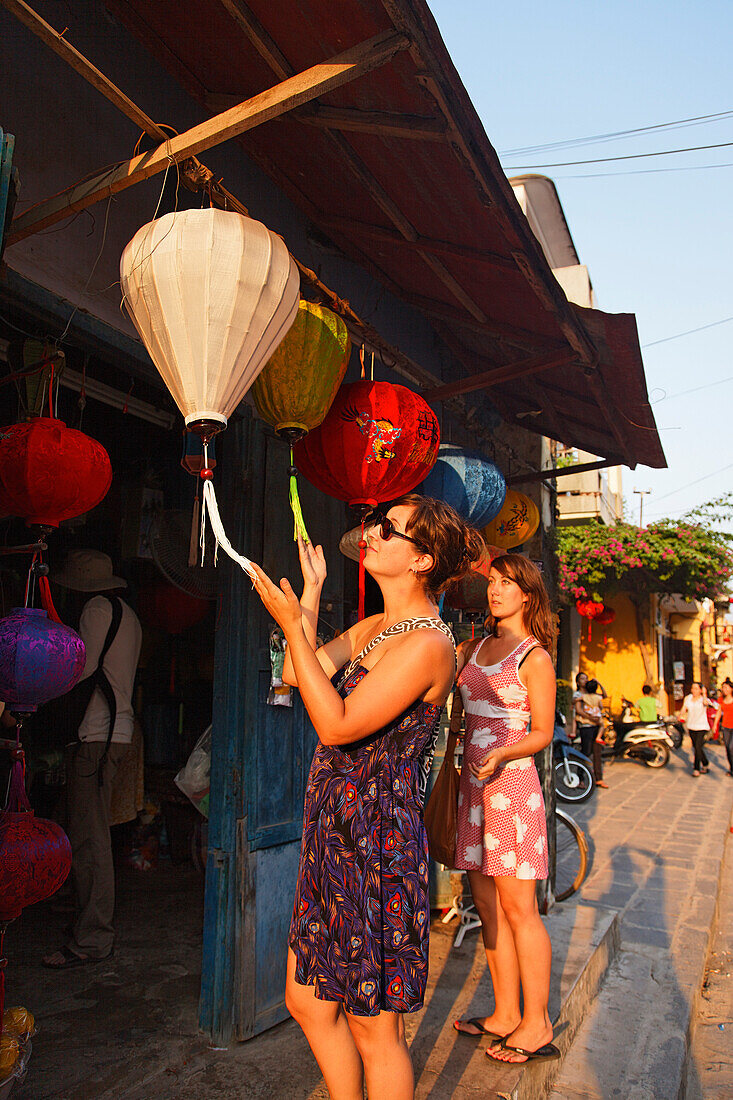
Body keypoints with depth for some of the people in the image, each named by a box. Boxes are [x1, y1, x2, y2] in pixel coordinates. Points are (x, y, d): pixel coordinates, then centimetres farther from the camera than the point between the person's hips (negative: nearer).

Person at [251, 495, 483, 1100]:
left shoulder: (428, 642, -19)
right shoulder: (374, 628, 10)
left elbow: (337, 725, -23)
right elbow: (295, 675, 8)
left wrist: (293, 624, -23)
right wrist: (311, 594, 5)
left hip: (377, 845, -9)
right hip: (334, 836, 9)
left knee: (374, 1028, 11)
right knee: (308, 1003, 22)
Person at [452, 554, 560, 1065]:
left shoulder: (535, 657, -6)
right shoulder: (475, 648, 12)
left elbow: (543, 733, -7)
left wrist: (501, 754, -23)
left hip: (512, 780, -6)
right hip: (474, 781, 6)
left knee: (517, 908, 1)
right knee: (486, 902, 11)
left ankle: (537, 1025, 16)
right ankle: (506, 1013, 26)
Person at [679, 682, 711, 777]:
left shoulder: (703, 699, -5)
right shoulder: (687, 698, 8)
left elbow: (705, 703, -29)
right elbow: (684, 708, 1)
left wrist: (704, 693, -17)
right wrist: (681, 716, -17)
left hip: (702, 727, -5)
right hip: (691, 726, 5)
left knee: (698, 747, -13)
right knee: (696, 747, 13)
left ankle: (696, 768, -5)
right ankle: (705, 764, 34)